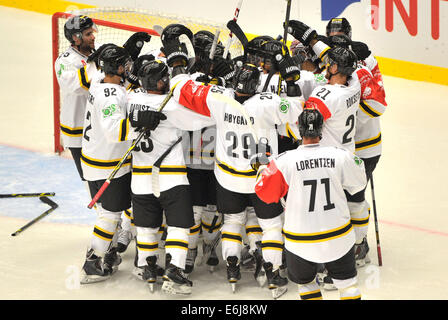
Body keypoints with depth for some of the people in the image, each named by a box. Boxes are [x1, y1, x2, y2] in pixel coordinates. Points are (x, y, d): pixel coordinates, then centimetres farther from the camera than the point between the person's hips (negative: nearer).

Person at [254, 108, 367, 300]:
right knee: (347, 282, 20)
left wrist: (262, 170, 12)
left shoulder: (285, 161, -18)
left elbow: (266, 193, -7)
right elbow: (358, 184, 3)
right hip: (338, 237, 1)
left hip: (301, 243, -1)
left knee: (305, 282, 24)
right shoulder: (341, 156, -13)